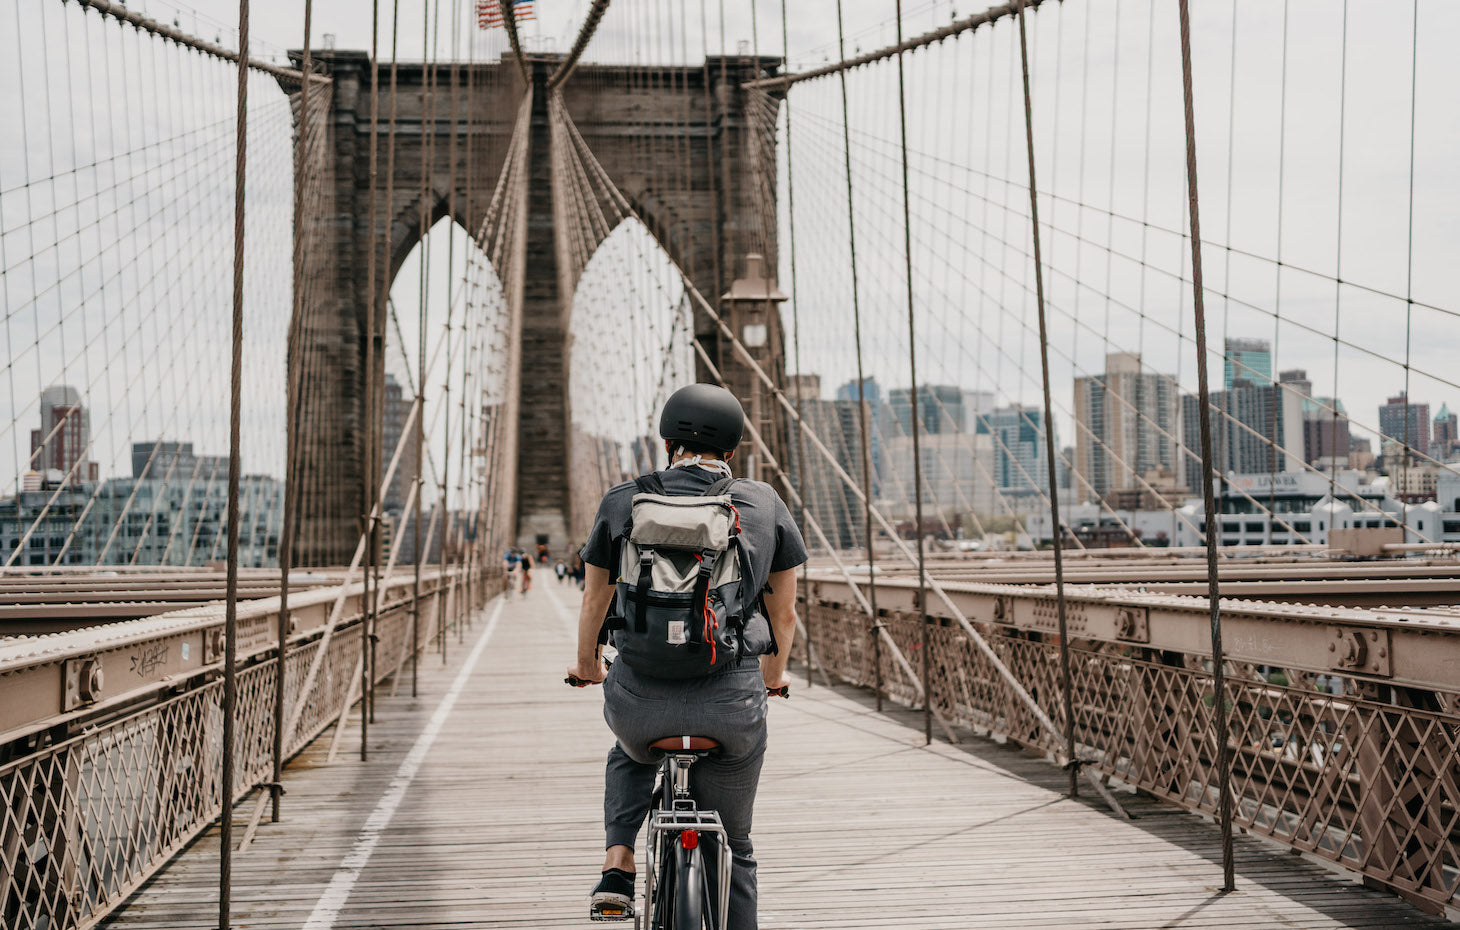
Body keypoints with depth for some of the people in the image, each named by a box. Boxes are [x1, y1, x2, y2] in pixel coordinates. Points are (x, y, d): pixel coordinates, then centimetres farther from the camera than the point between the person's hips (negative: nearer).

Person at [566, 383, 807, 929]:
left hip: (639, 697, 0)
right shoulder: (765, 504, 9)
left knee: (631, 757, 37)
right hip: (733, 705, 0)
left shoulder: (622, 502, 7)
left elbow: (594, 602, 18)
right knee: (733, 849, 21)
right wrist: (773, 675, 37)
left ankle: (618, 868, 19)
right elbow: (784, 612, 18)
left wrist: (587, 666, 38)